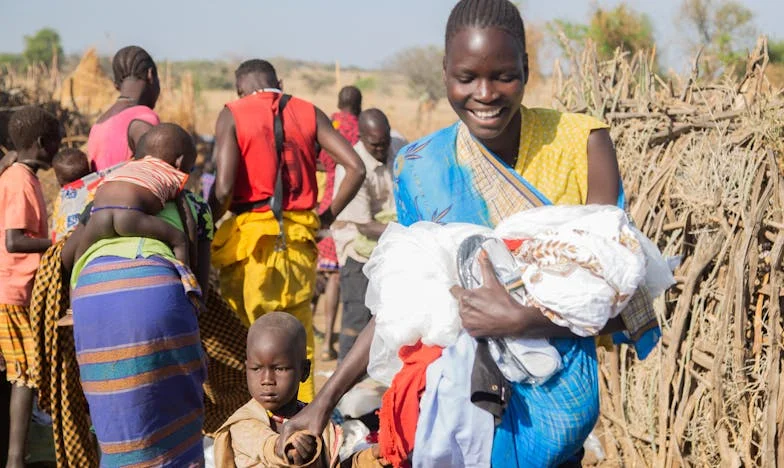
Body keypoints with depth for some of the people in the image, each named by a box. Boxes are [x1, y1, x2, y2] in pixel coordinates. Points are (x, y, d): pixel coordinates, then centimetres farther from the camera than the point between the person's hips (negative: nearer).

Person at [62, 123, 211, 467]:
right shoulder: (195, 208, 27)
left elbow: (65, 258, 25)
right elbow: (200, 277, 23)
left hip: (91, 288, 2)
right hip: (156, 286, -2)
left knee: (119, 414, 14)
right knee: (173, 409, 14)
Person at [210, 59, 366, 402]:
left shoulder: (232, 115, 0)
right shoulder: (309, 113, 9)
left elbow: (223, 187, -12)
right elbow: (356, 168, 0)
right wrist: (326, 218, 10)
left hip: (251, 234, -3)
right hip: (299, 237, 3)